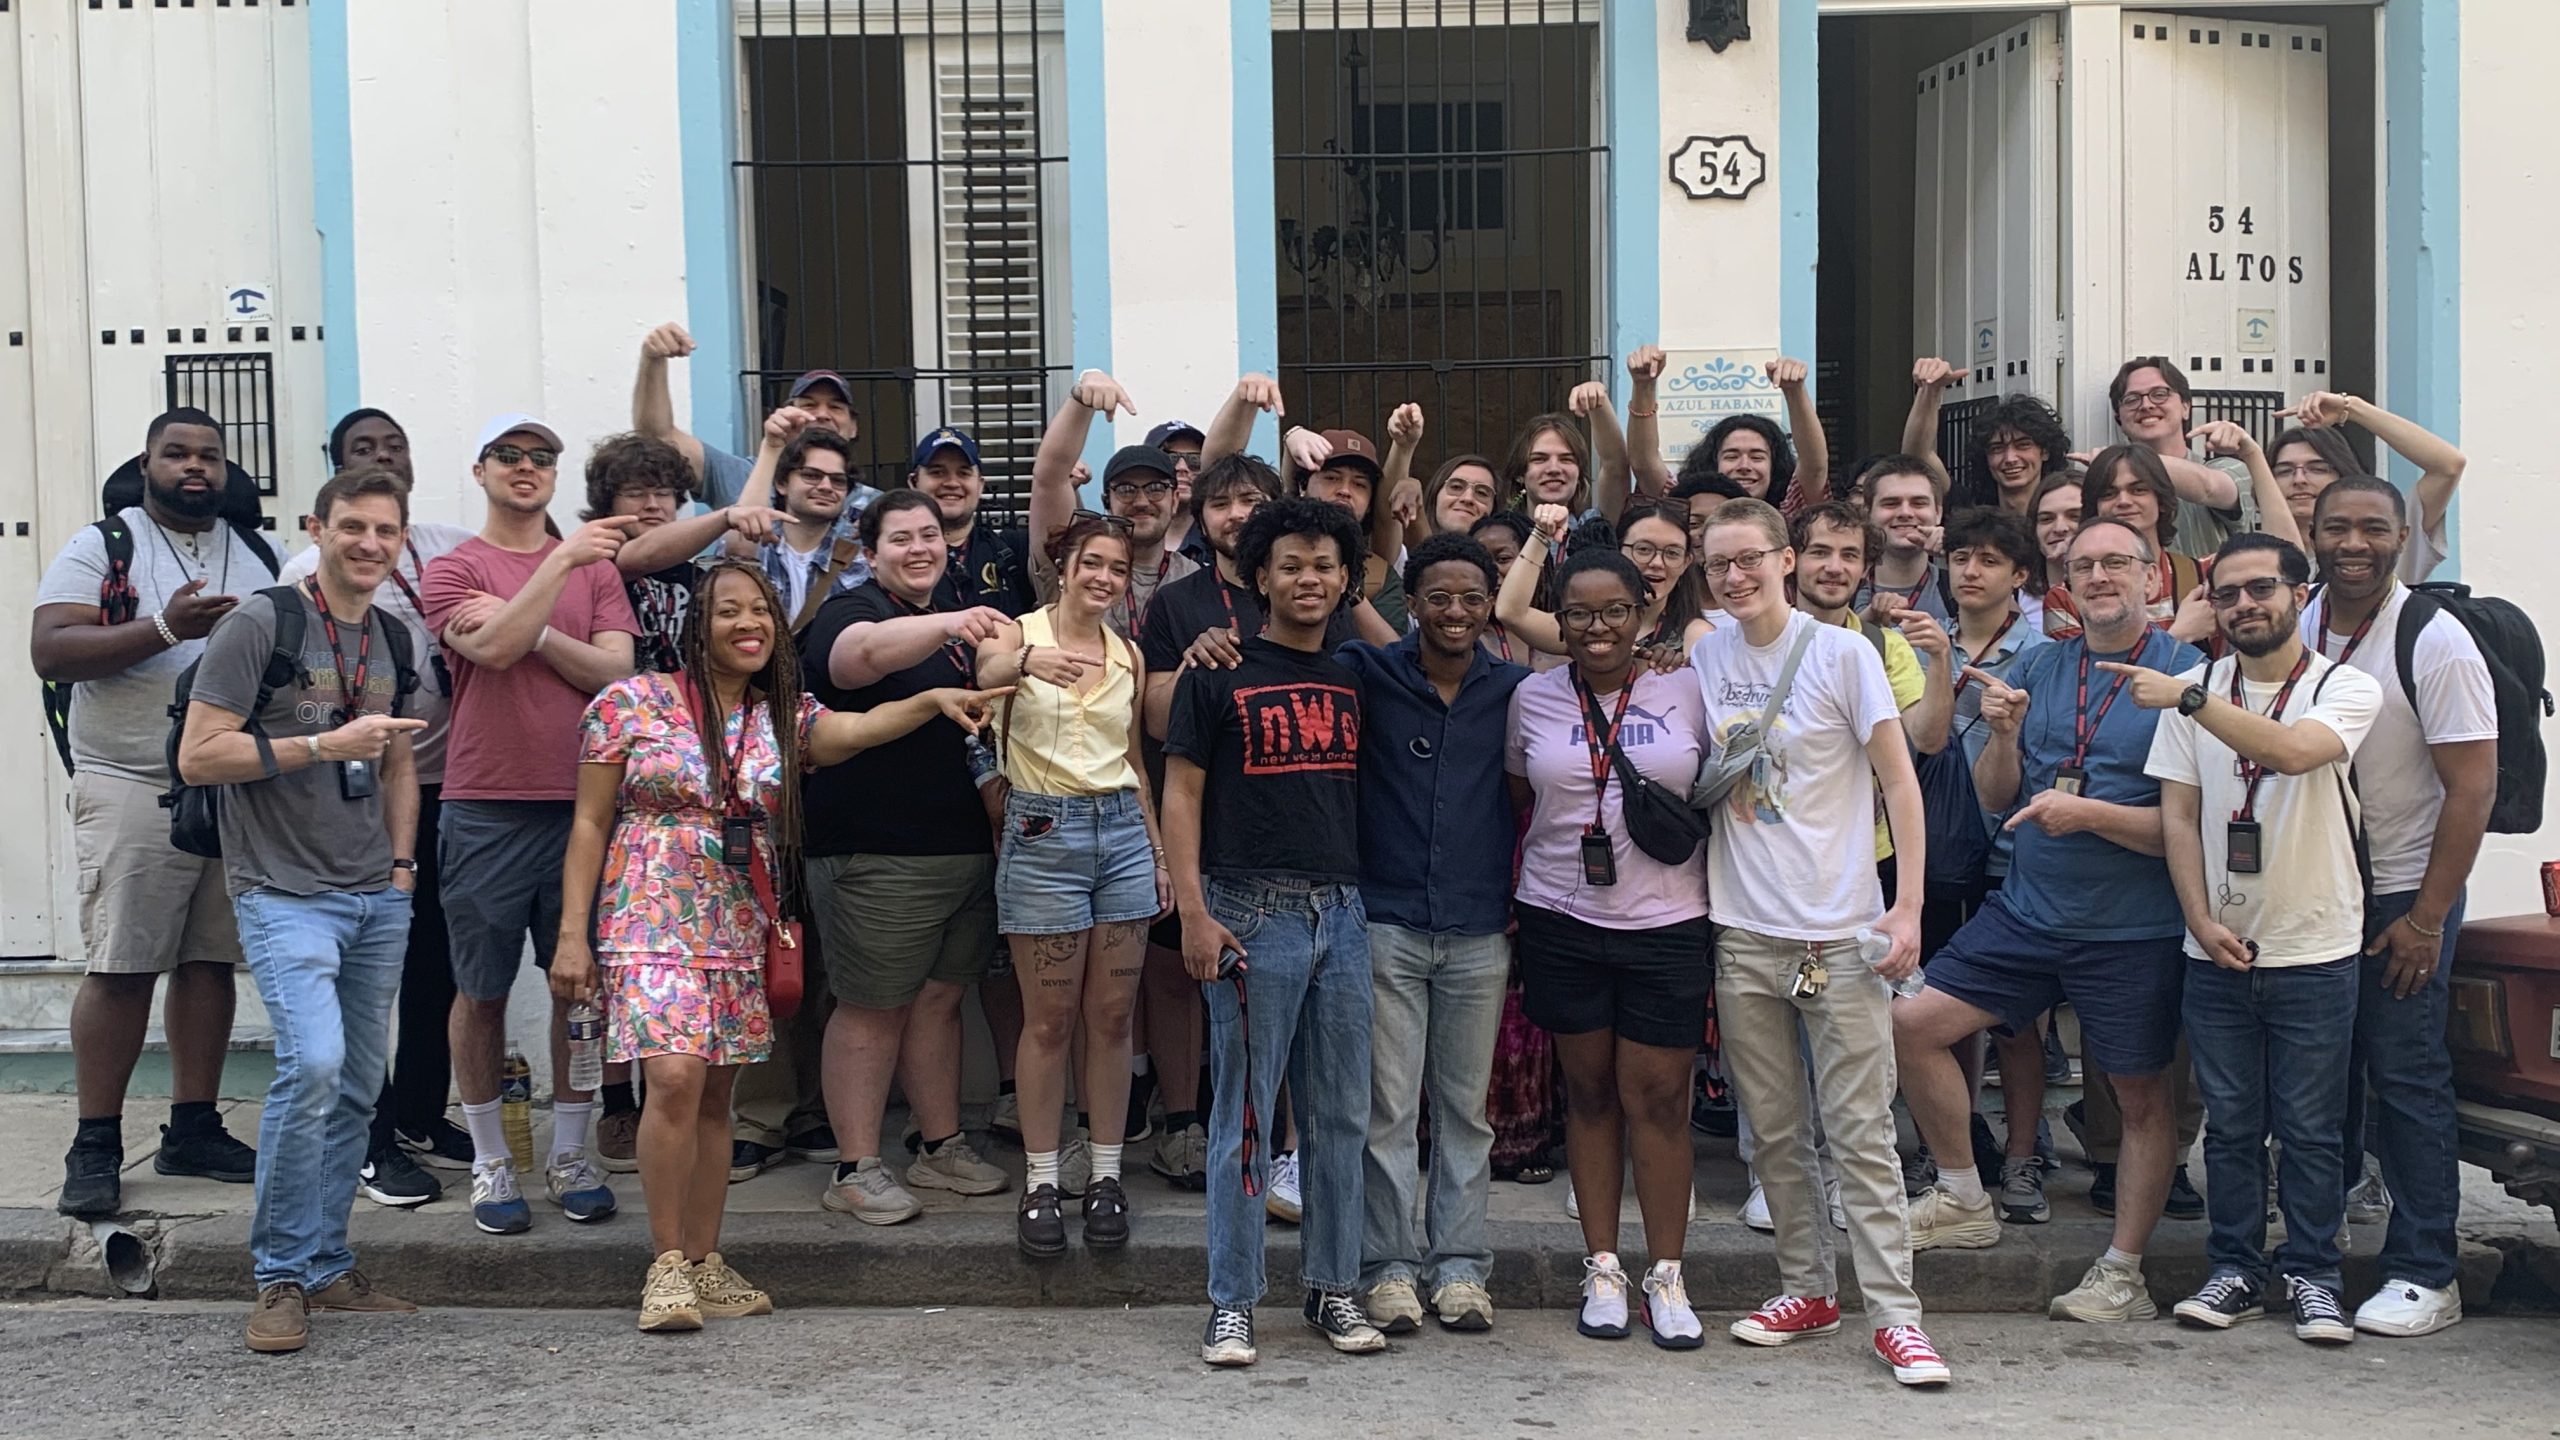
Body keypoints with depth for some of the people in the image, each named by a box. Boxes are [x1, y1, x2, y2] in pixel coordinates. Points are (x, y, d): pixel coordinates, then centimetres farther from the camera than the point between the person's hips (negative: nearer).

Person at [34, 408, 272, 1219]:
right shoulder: (102, 548, 1)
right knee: (121, 966, -6)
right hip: (134, 791, -4)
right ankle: (95, 1146, 2)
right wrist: (165, 629, -19)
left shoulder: (258, 560, 16)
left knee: (211, 962, 7)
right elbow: (50, 651, -10)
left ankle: (193, 1130, 16)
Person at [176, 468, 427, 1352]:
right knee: (313, 1062, -21)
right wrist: (327, 745, -16)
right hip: (285, 892, -6)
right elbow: (197, 757, -11)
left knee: (358, 1086, 6)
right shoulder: (260, 623, -7)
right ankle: (281, 1275, -6)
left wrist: (402, 863, 14)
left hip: (378, 899, 6)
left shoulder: (393, 638, 13)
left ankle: (326, 1267, 19)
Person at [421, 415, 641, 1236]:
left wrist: (530, 630, -11)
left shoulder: (594, 568, 11)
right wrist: (559, 560, -18)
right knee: (482, 989, 5)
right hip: (486, 808, -2)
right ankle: (489, 1161, 17)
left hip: (581, 802, 2)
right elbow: (493, 650, -16)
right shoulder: (453, 571, 2)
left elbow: (615, 670, -1)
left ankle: (570, 1156, 18)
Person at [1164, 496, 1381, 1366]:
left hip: (1342, 911, 5)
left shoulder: (1352, 677, 12)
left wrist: (1367, 893, 7)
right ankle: (1232, 1302, 9)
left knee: (1342, 1114, 9)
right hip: (1253, 911, -5)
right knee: (1244, 1117, 0)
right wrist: (1194, 916, -12)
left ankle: (1334, 1289, 21)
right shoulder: (1220, 673, -2)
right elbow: (1181, 793, -4)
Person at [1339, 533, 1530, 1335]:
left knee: (1466, 1109, 10)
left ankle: (1459, 1265, 19)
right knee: (1388, 1108, 2)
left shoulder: (1515, 690, 4)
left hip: (1480, 932, 2)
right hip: (1387, 925, -2)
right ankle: (1389, 1267, 13)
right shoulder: (1370, 674, -1)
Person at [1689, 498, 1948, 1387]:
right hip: (1743, 932, 4)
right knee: (1775, 1131, 10)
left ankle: (1893, 1313, 0)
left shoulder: (1842, 654, -4)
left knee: (1861, 1131, -4)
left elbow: (1899, 782, -4)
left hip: (1840, 933, -4)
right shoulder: (1702, 660, 7)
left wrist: (1908, 905, -11)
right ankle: (1806, 1289, 23)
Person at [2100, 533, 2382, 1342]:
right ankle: (2234, 1271, 18)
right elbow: (2178, 814, 4)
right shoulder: (2194, 691, 6)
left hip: (2315, 950, -2)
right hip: (2217, 950, 3)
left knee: (2311, 1128, 4)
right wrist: (2203, 921, -6)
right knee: (2230, 1124, 8)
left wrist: (2188, 697, -31)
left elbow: (2294, 750, -25)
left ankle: (2311, 1276, 15)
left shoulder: (2347, 688, -3)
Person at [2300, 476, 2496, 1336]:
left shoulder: (2435, 643, -13)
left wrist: (2426, 918, -15)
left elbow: (2473, 785, -13)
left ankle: (2423, 1277, 5)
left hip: (2402, 893, -5)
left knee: (2408, 1079, -3)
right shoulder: (2296, 628, 3)